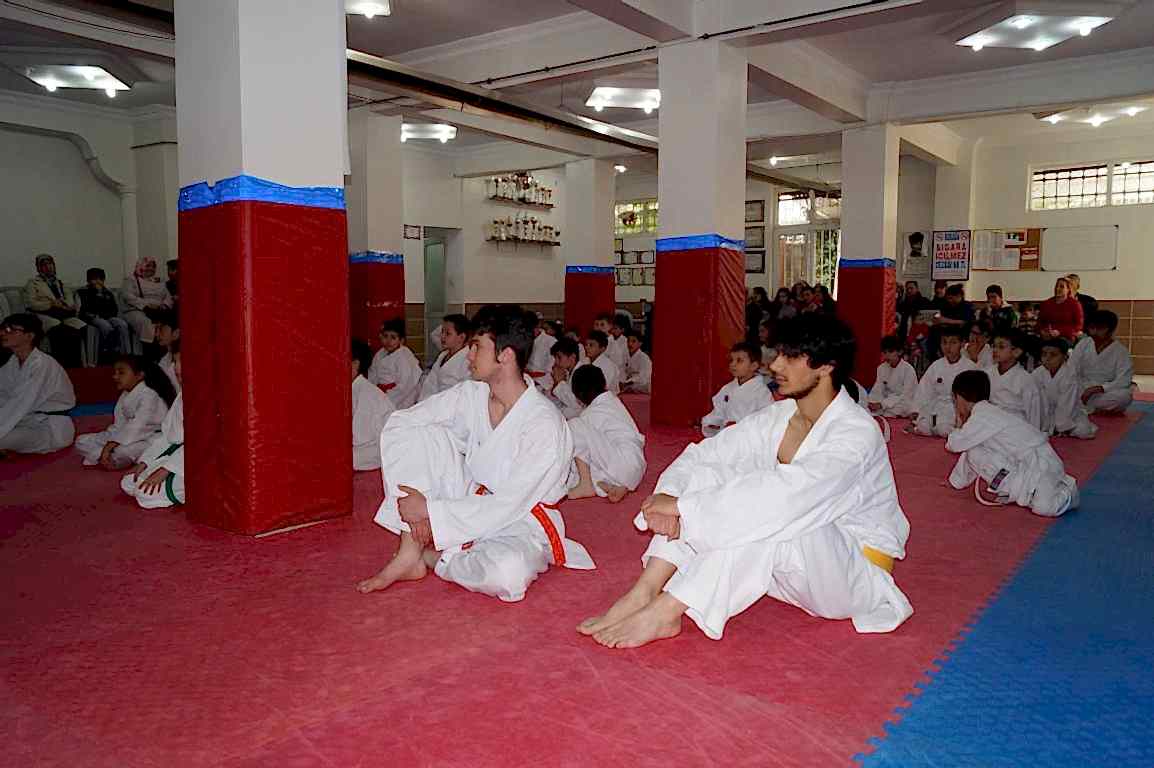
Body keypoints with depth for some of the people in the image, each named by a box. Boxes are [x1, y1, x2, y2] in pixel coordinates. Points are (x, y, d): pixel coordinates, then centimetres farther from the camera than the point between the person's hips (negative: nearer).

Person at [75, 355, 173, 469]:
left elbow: (137, 426, -29)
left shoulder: (149, 395, -19)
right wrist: (108, 445, -10)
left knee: (123, 451, -40)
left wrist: (110, 446, -32)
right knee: (81, 442, 5)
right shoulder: (124, 396, 10)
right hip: (130, 437, 9)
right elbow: (118, 426, 7)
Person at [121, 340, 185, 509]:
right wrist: (144, 462, 8)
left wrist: (164, 470, -24)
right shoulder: (182, 396, 15)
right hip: (175, 453, 10)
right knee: (128, 483, 7)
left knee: (147, 493, -20)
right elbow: (167, 434, 18)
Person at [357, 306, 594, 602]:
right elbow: (399, 422, -5)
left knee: (508, 574, -41)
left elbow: (508, 507, -25)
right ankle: (409, 553, -11)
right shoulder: (471, 395, -5)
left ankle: (433, 557, -8)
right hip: (469, 504, 5)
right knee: (414, 431, -12)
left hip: (518, 523, -5)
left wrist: (430, 511, -22)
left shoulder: (545, 425, -24)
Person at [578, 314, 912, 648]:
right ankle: (643, 593, -24)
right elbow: (703, 453, -7)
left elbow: (785, 493, -37)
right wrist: (669, 496, -28)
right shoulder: (778, 418, -1)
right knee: (705, 475, -14)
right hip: (788, 559, 6)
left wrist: (683, 506, -36)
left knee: (759, 513, -36)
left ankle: (665, 612, -31)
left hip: (855, 579, -6)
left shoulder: (857, 432, -24)